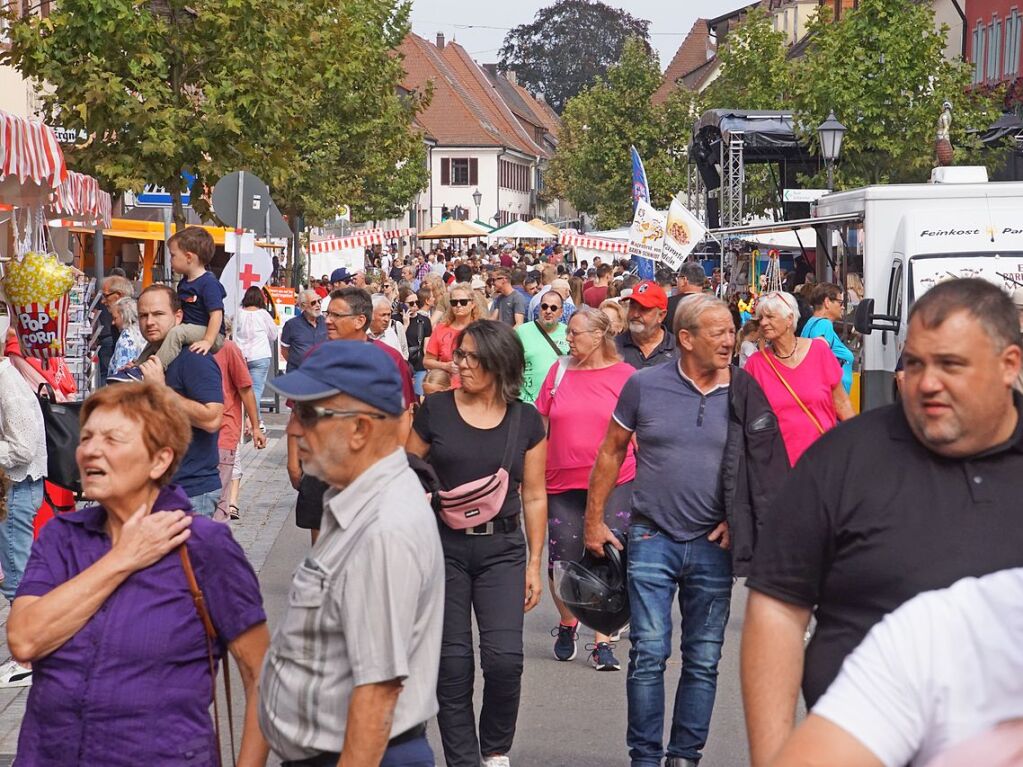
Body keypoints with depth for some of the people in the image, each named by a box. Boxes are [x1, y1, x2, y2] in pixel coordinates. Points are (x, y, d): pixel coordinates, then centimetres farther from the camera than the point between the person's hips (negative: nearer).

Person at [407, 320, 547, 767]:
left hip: (502, 548, 0)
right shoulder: (435, 410, 0)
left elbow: (534, 496, 7)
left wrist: (535, 563, 6)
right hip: (443, 546, 0)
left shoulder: (526, 421, 2)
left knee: (504, 658, -11)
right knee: (452, 663, 2)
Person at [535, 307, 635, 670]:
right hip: (562, 483, 2)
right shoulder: (559, 371, 5)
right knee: (562, 561, 5)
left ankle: (603, 641, 7)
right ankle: (567, 624, 31)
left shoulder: (624, 375, -2)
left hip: (613, 483, -2)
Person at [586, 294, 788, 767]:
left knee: (703, 661, 8)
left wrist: (738, 519, -2)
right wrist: (594, 520, 6)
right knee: (649, 654, -4)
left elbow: (764, 468, 9)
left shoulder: (743, 395, -1)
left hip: (713, 545, 2)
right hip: (652, 538, -2)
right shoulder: (644, 385, -3)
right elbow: (612, 452, 7)